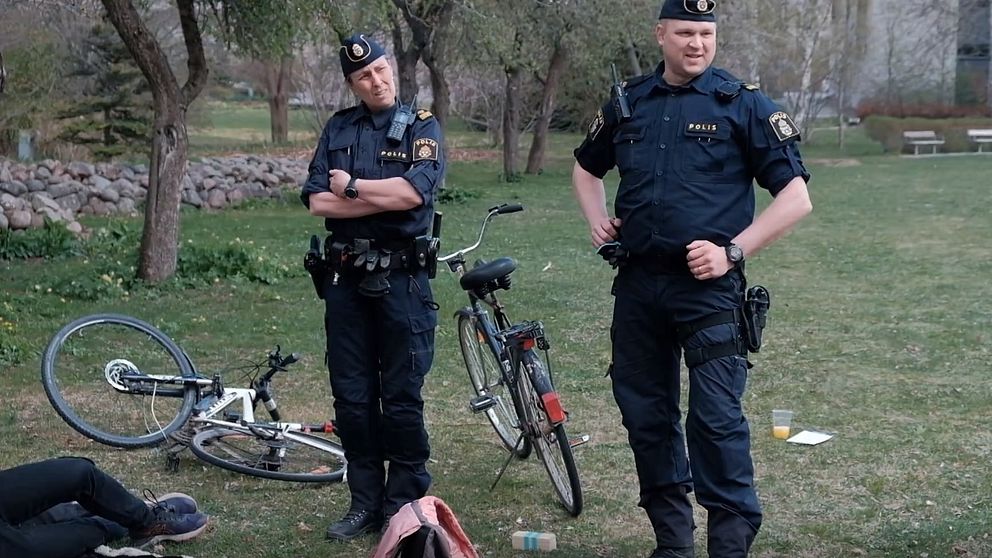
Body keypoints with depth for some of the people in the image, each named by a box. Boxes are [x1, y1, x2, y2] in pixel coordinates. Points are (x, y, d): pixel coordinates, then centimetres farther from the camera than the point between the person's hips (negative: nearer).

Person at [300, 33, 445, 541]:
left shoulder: (421, 127, 0)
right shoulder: (338, 128, 9)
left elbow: (414, 192, -17)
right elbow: (317, 202, -2)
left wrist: (351, 186, -7)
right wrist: (385, 197, -10)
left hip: (401, 278, -4)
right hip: (345, 277, 4)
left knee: (401, 399, 1)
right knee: (351, 398, 8)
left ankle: (404, 506, 12)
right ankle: (364, 503, 19)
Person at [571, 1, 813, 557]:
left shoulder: (744, 104, -3)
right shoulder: (628, 103, 10)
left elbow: (796, 197, -5)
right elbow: (587, 167, 29)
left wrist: (733, 251, -13)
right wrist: (598, 220, 11)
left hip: (709, 288, -5)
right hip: (638, 283, 5)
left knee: (716, 418, -9)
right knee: (645, 415, 11)